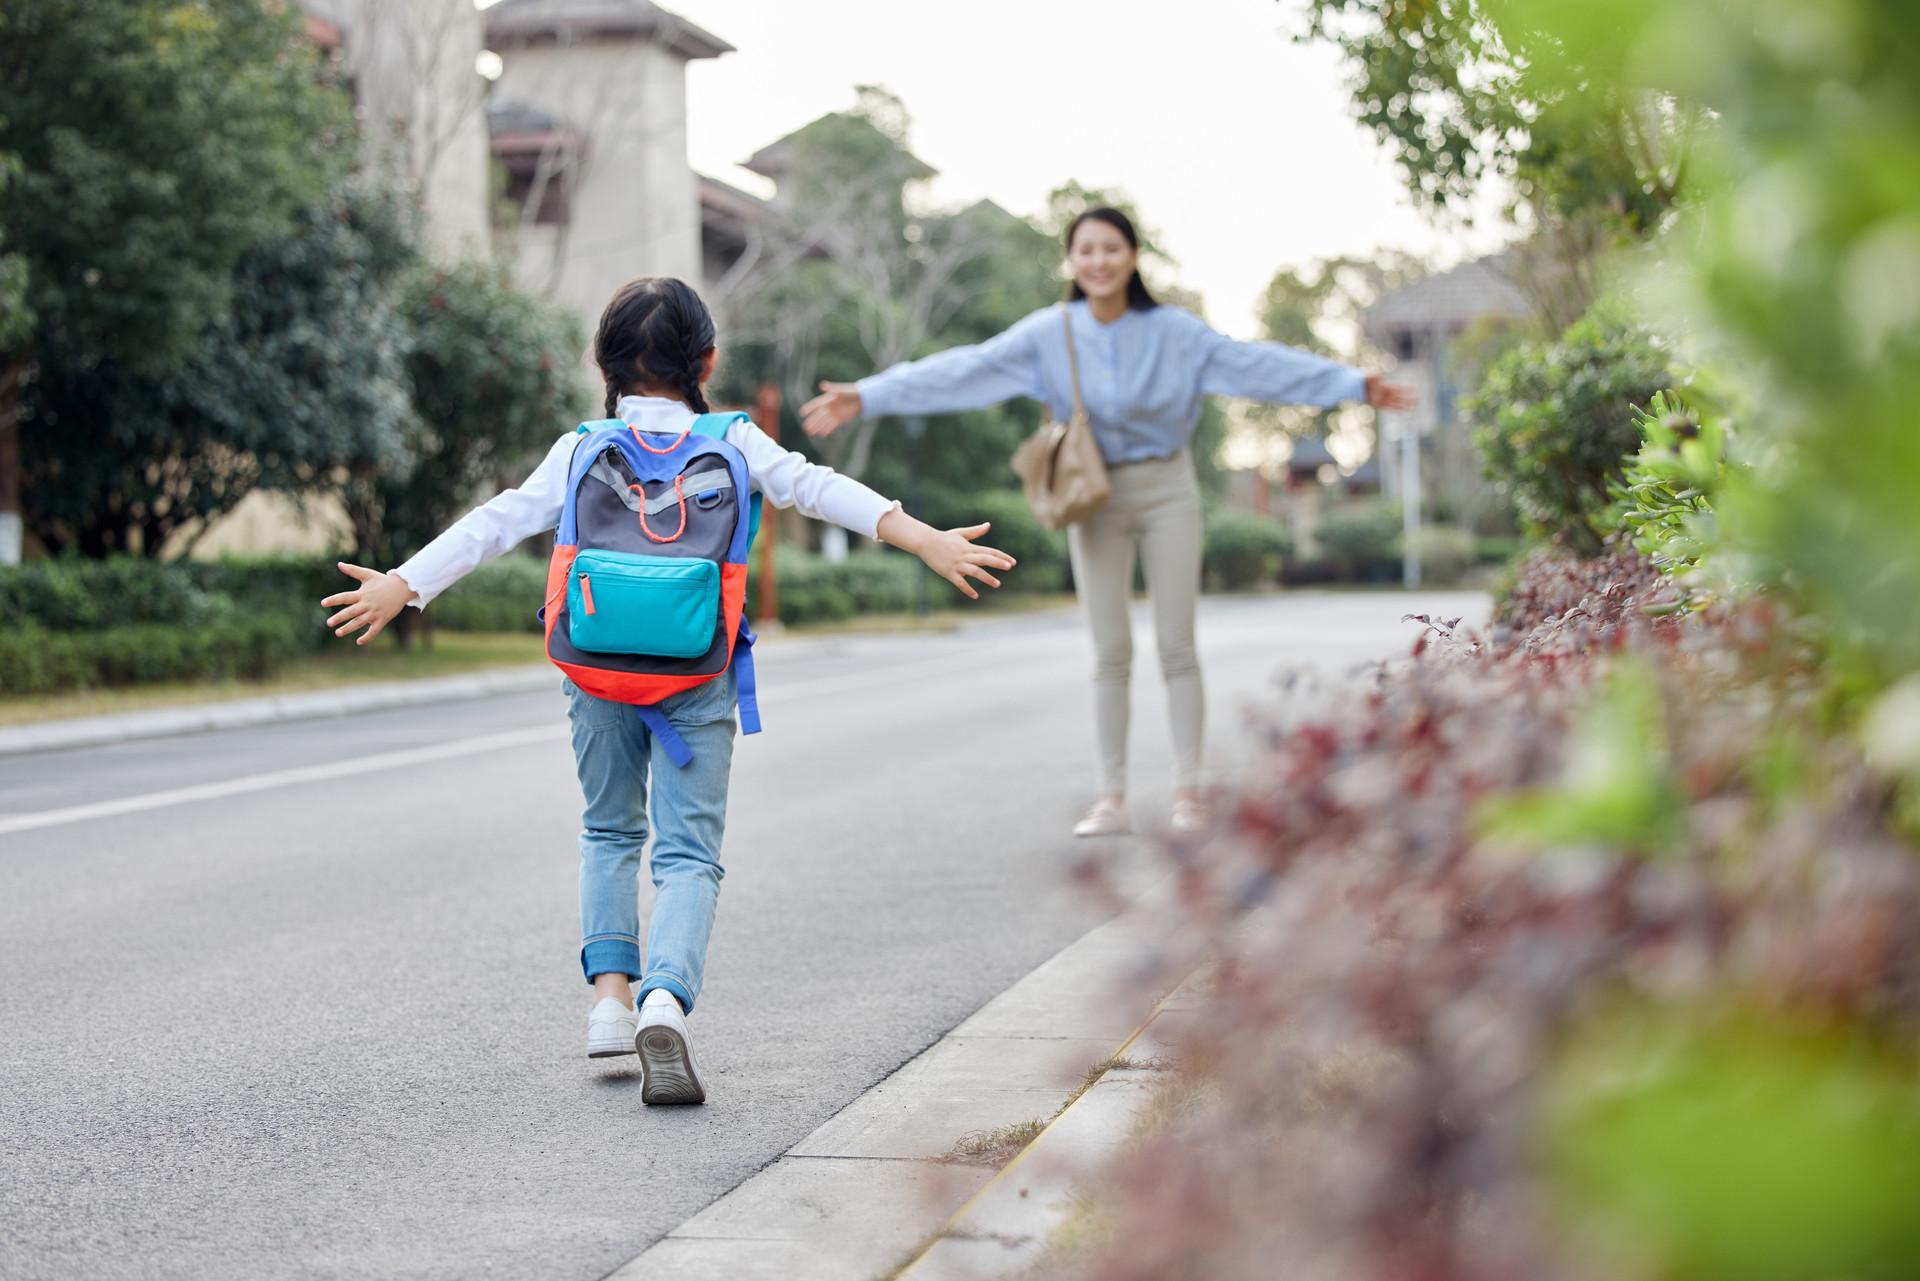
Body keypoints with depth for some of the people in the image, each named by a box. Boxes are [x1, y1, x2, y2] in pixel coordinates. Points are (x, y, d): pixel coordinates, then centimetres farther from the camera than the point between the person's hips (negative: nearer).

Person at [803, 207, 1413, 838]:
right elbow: (963, 371, -11)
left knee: (1177, 646, 1)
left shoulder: (1175, 331, -7)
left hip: (1166, 491, -1)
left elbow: (1258, 365, -10)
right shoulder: (1047, 335, -6)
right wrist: (867, 396, -18)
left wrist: (1353, 383, -18)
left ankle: (1188, 792, 9)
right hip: (1094, 499, 1)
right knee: (1109, 652, 4)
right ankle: (1111, 798, 9)